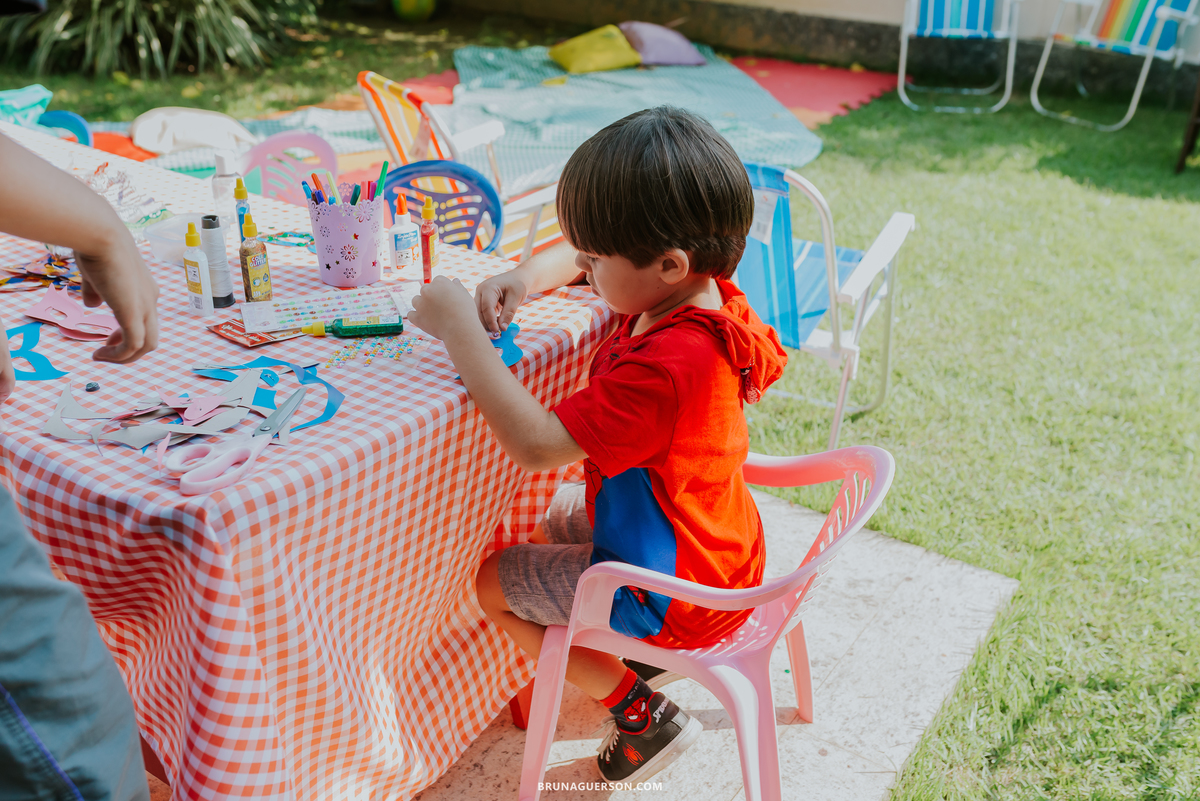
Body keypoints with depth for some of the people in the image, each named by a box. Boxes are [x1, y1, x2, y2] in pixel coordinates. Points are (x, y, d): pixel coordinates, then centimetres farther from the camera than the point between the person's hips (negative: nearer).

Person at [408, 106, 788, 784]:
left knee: (493, 582, 5)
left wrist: (460, 329, -34)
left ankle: (642, 715, 9)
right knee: (553, 518, 28)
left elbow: (536, 444, -39)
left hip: (677, 594, -10)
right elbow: (578, 257, 10)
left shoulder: (663, 370, -38)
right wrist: (532, 276, -11)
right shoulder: (698, 289, -8)